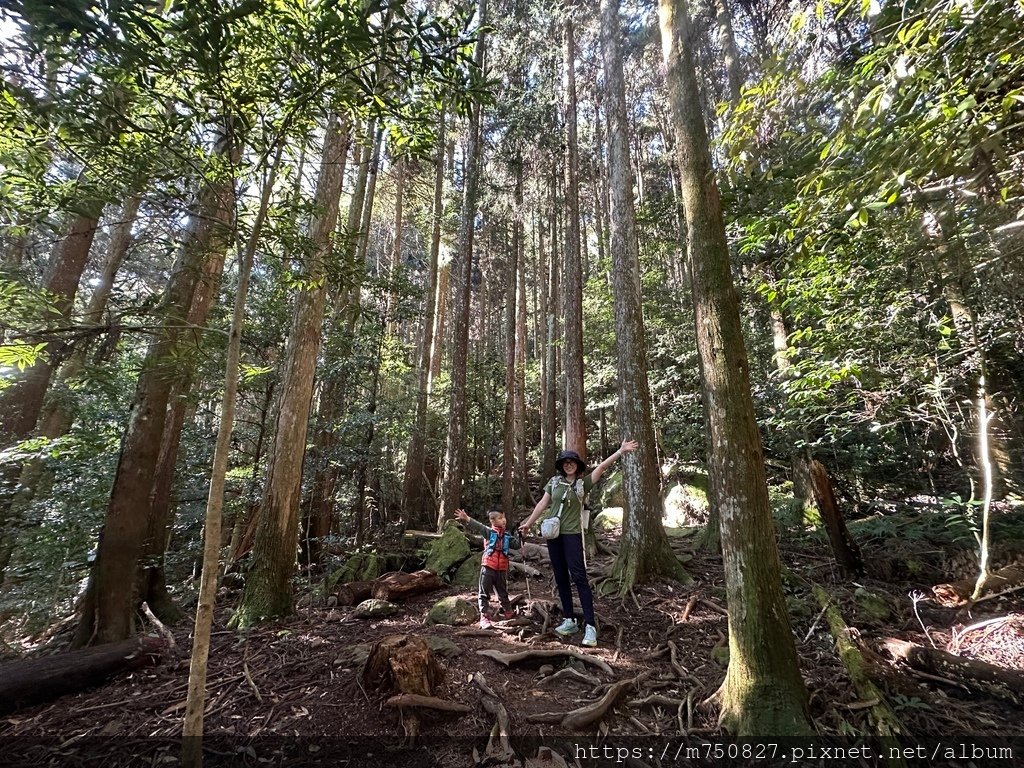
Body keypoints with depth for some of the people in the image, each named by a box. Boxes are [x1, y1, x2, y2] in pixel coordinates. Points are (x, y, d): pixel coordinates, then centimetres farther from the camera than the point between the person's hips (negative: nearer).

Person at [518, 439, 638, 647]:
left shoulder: (583, 483, -3)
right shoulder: (554, 481, 4)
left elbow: (602, 466, -13)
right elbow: (543, 503, 8)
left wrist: (621, 451, -21)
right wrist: (529, 523, 9)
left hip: (572, 534, -4)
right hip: (553, 534, 4)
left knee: (579, 577, -7)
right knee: (561, 578, 10)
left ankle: (590, 626, -3)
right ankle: (569, 620, 21)